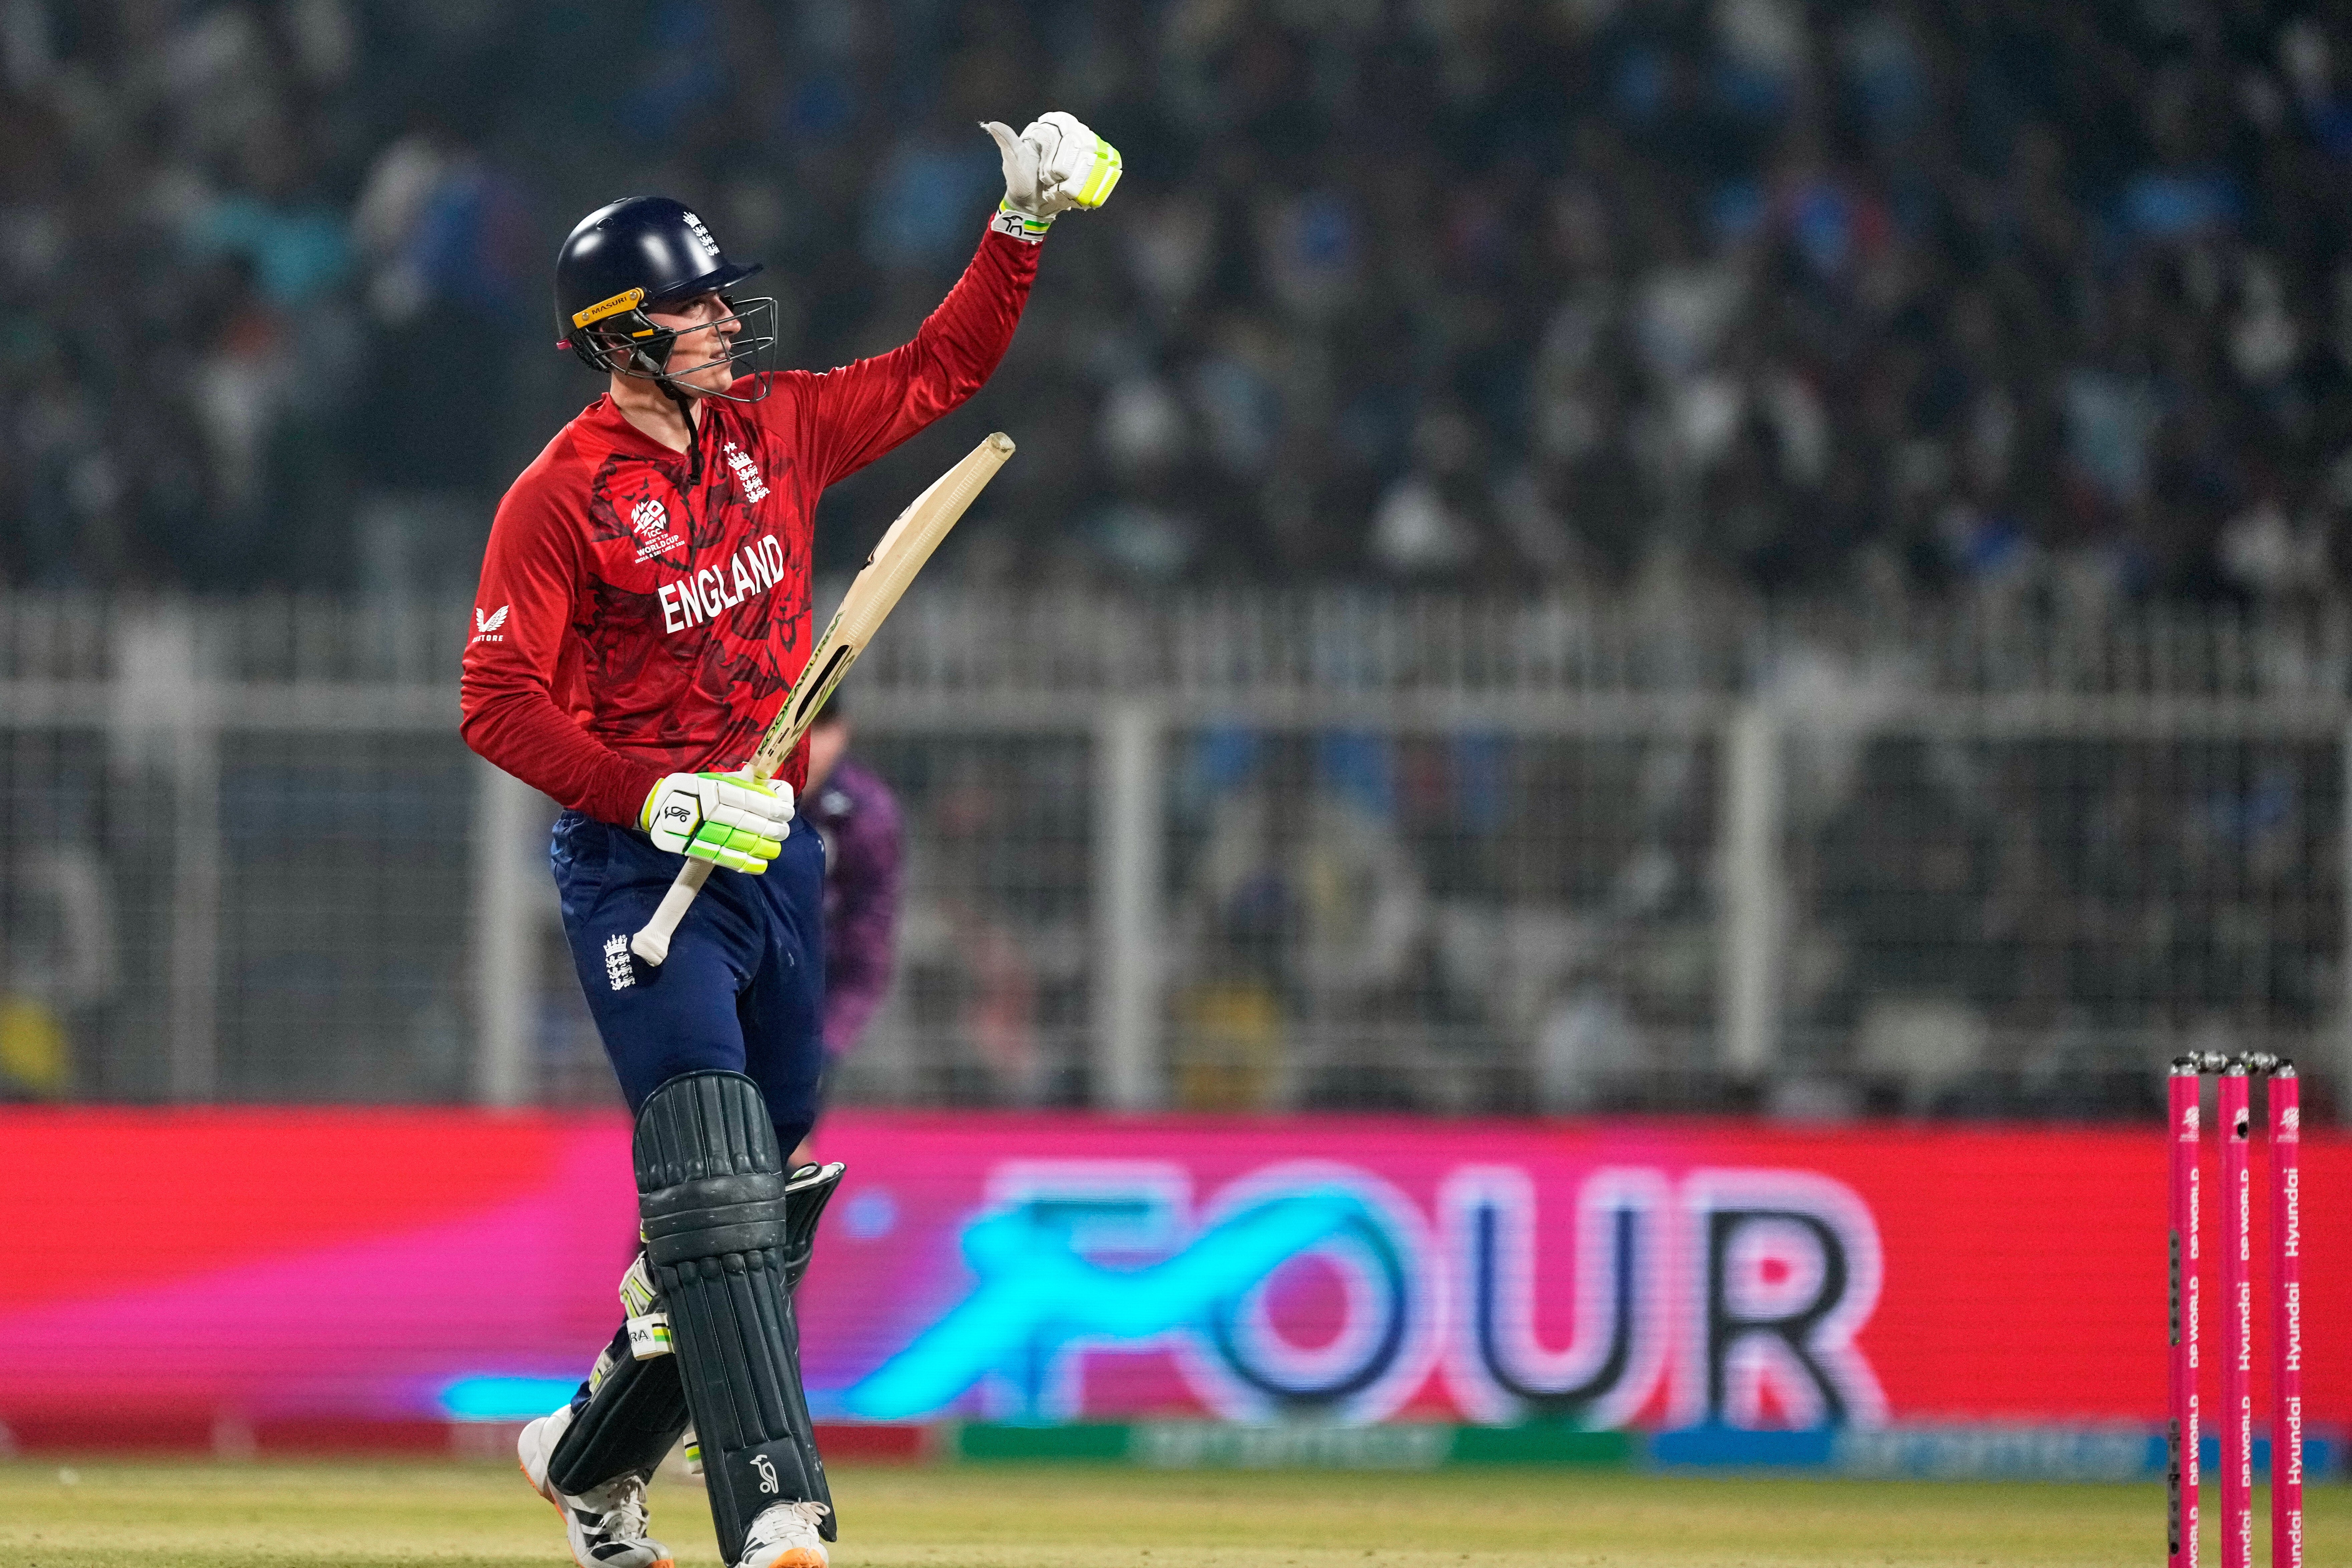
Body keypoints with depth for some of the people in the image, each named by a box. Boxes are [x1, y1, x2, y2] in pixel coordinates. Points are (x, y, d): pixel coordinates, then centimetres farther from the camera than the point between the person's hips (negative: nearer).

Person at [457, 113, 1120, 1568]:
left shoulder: (774, 428, 7)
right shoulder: (562, 497, -11)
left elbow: (937, 372, 19)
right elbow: (498, 702, -15)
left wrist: (1024, 227, 8)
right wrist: (657, 798, -24)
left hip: (777, 858, 7)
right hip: (641, 871, -7)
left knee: (770, 1199, 11)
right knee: (714, 1183, -19)